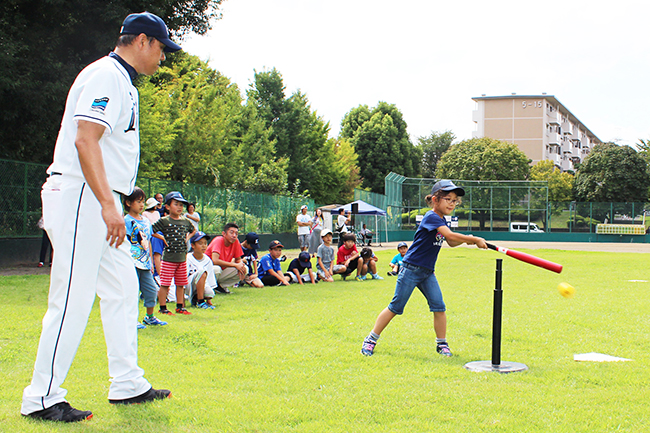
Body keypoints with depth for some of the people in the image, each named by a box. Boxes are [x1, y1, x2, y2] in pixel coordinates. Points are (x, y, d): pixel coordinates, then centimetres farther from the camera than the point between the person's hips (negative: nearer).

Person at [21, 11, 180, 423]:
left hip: (98, 203, 11)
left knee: (123, 288, 11)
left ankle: (127, 384, 19)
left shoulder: (123, 83, 21)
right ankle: (42, 398, -1)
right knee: (73, 299, -9)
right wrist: (108, 205, -27)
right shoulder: (106, 75, -11)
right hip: (78, 198, -11)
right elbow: (85, 141, -22)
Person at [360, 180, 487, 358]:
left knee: (439, 306, -1)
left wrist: (466, 239, -3)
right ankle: (371, 339, 8)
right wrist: (475, 240, -23)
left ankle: (441, 343, 12)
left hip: (428, 272, 8)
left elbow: (451, 242, 17)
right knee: (396, 307, -2)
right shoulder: (431, 217, -17)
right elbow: (450, 235, -28)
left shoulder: (442, 221, 11)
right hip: (411, 269, -8)